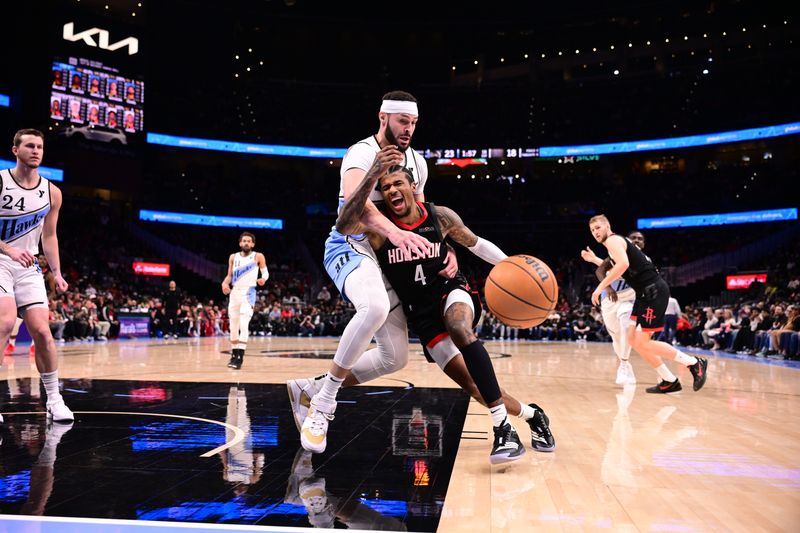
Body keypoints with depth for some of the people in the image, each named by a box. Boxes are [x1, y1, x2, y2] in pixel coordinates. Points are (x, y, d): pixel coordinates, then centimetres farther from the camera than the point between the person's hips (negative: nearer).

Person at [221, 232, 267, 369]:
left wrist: (263, 279, -18)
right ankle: (234, 354, 24)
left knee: (243, 324, -17)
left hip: (248, 293, -4)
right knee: (233, 325, 9)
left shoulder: (258, 256, -2)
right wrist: (224, 283, -7)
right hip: (235, 292, 5)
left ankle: (240, 357, -17)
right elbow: (230, 275, 14)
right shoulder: (233, 257, 8)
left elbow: (265, 272, 5)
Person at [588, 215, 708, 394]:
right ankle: (669, 381, 15)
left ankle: (695, 363, 4)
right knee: (633, 339, 9)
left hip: (654, 291, -10)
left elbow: (623, 264, -28)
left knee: (642, 343, -8)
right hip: (646, 293, 10)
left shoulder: (613, 240, -8)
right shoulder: (618, 242, 21)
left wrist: (600, 287, -25)